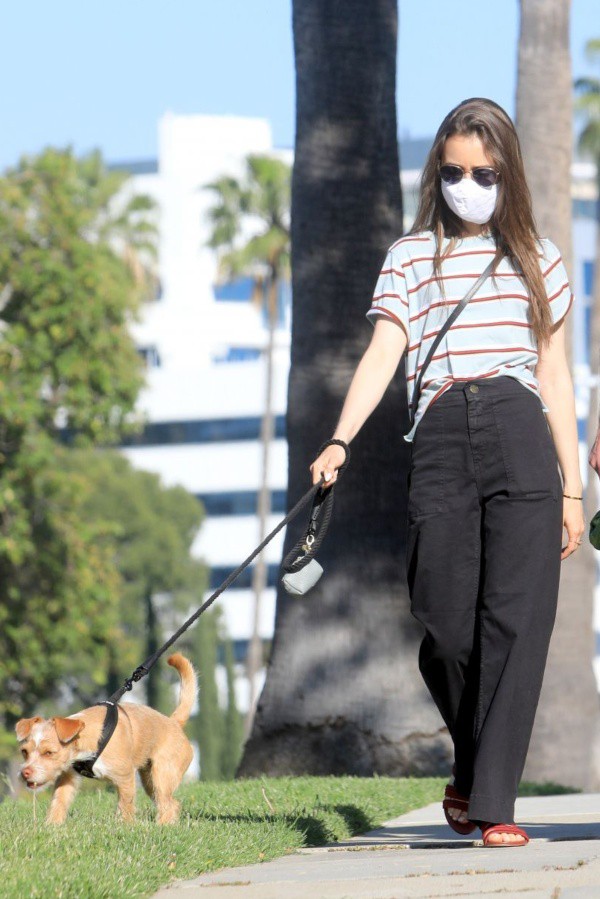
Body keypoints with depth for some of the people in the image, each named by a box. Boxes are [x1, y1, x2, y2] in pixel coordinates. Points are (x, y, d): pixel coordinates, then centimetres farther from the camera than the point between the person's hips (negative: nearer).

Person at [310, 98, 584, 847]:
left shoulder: (534, 257, 17)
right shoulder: (411, 256, 14)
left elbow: (554, 373, 17)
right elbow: (383, 353, 1)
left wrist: (573, 487, 12)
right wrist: (339, 440, -15)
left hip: (521, 438, 0)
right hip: (441, 440, 0)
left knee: (516, 622, -10)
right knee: (446, 627, -4)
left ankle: (494, 802, -10)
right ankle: (473, 768, 23)